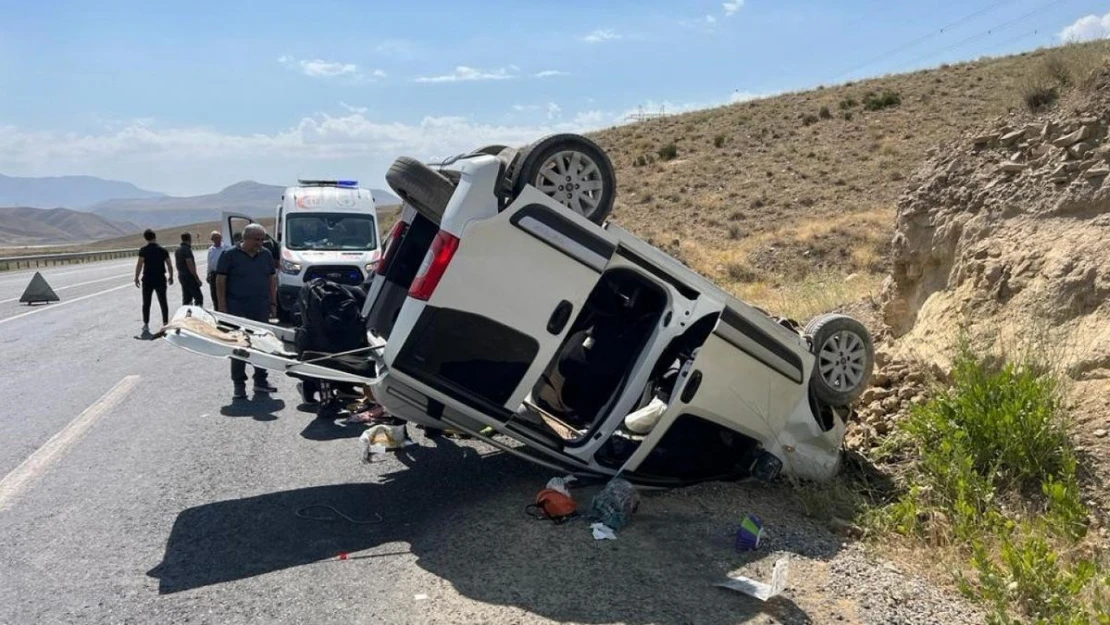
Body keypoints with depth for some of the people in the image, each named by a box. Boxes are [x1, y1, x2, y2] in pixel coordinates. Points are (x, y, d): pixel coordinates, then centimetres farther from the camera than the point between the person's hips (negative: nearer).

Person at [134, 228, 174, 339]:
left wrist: (136, 278, -5)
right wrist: (171, 276, 14)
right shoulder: (163, 250, 1)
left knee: (146, 303, 7)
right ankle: (165, 323, 8)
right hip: (160, 279, 2)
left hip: (148, 279, -2)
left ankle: (146, 324, 7)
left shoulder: (143, 250, -7)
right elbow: (169, 265, 2)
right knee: (163, 302, 8)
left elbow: (139, 265, -12)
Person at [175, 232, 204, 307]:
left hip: (181, 276, 10)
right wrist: (197, 278, -17)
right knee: (198, 297, -8)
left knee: (186, 298, 13)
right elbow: (190, 265, -20)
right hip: (189, 276, -10)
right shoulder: (187, 250, -16)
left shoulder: (178, 250, 14)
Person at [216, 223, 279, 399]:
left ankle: (261, 381, 20)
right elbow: (220, 281, -5)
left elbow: (272, 279, 15)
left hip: (261, 309, 4)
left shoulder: (266, 255, 10)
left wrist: (273, 303, 9)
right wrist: (222, 307, -10)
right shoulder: (230, 255, -4)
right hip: (237, 308, -4)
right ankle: (239, 385, 7)